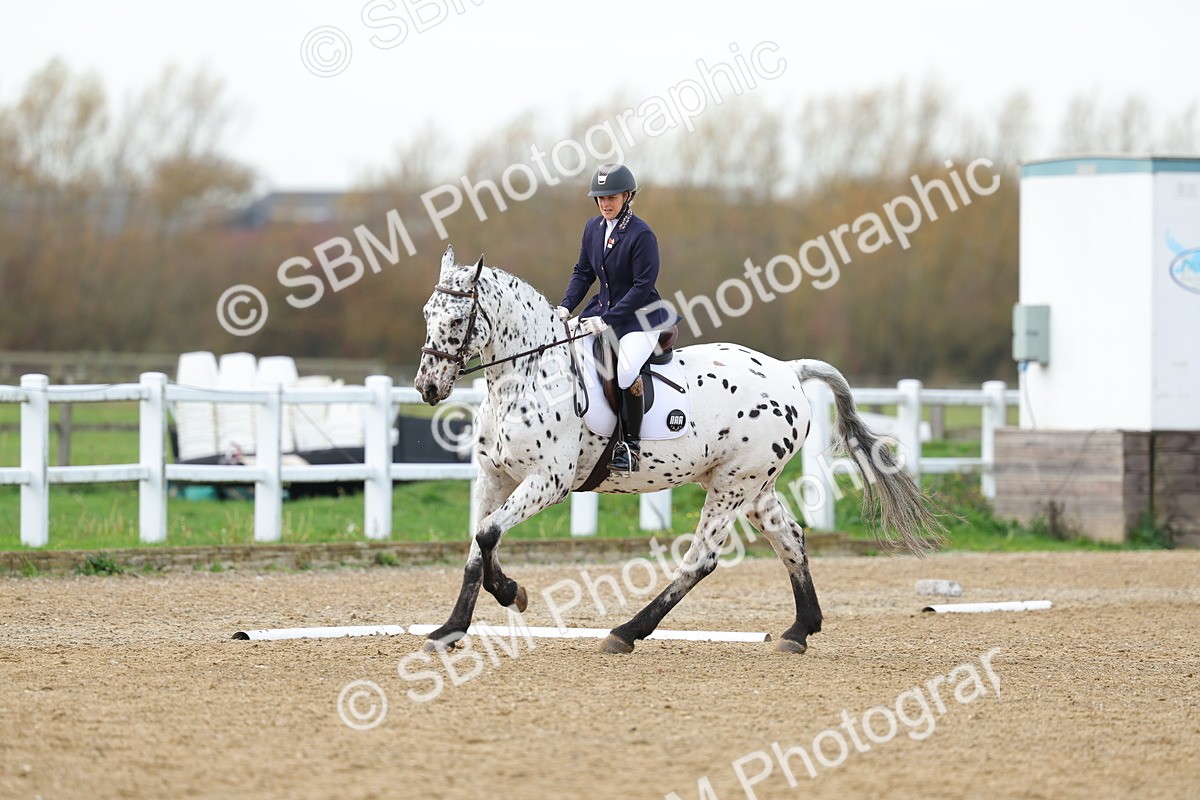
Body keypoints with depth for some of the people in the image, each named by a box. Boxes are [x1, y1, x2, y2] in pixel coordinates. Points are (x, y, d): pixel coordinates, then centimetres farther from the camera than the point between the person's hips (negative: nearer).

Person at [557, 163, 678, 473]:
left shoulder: (641, 235, -17)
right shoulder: (593, 227, 4)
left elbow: (642, 286, -19)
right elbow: (583, 272, 12)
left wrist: (607, 319, -22)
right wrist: (565, 307, -3)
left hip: (640, 315, -8)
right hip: (603, 309, 8)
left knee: (626, 372, -29)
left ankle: (632, 445, -16)